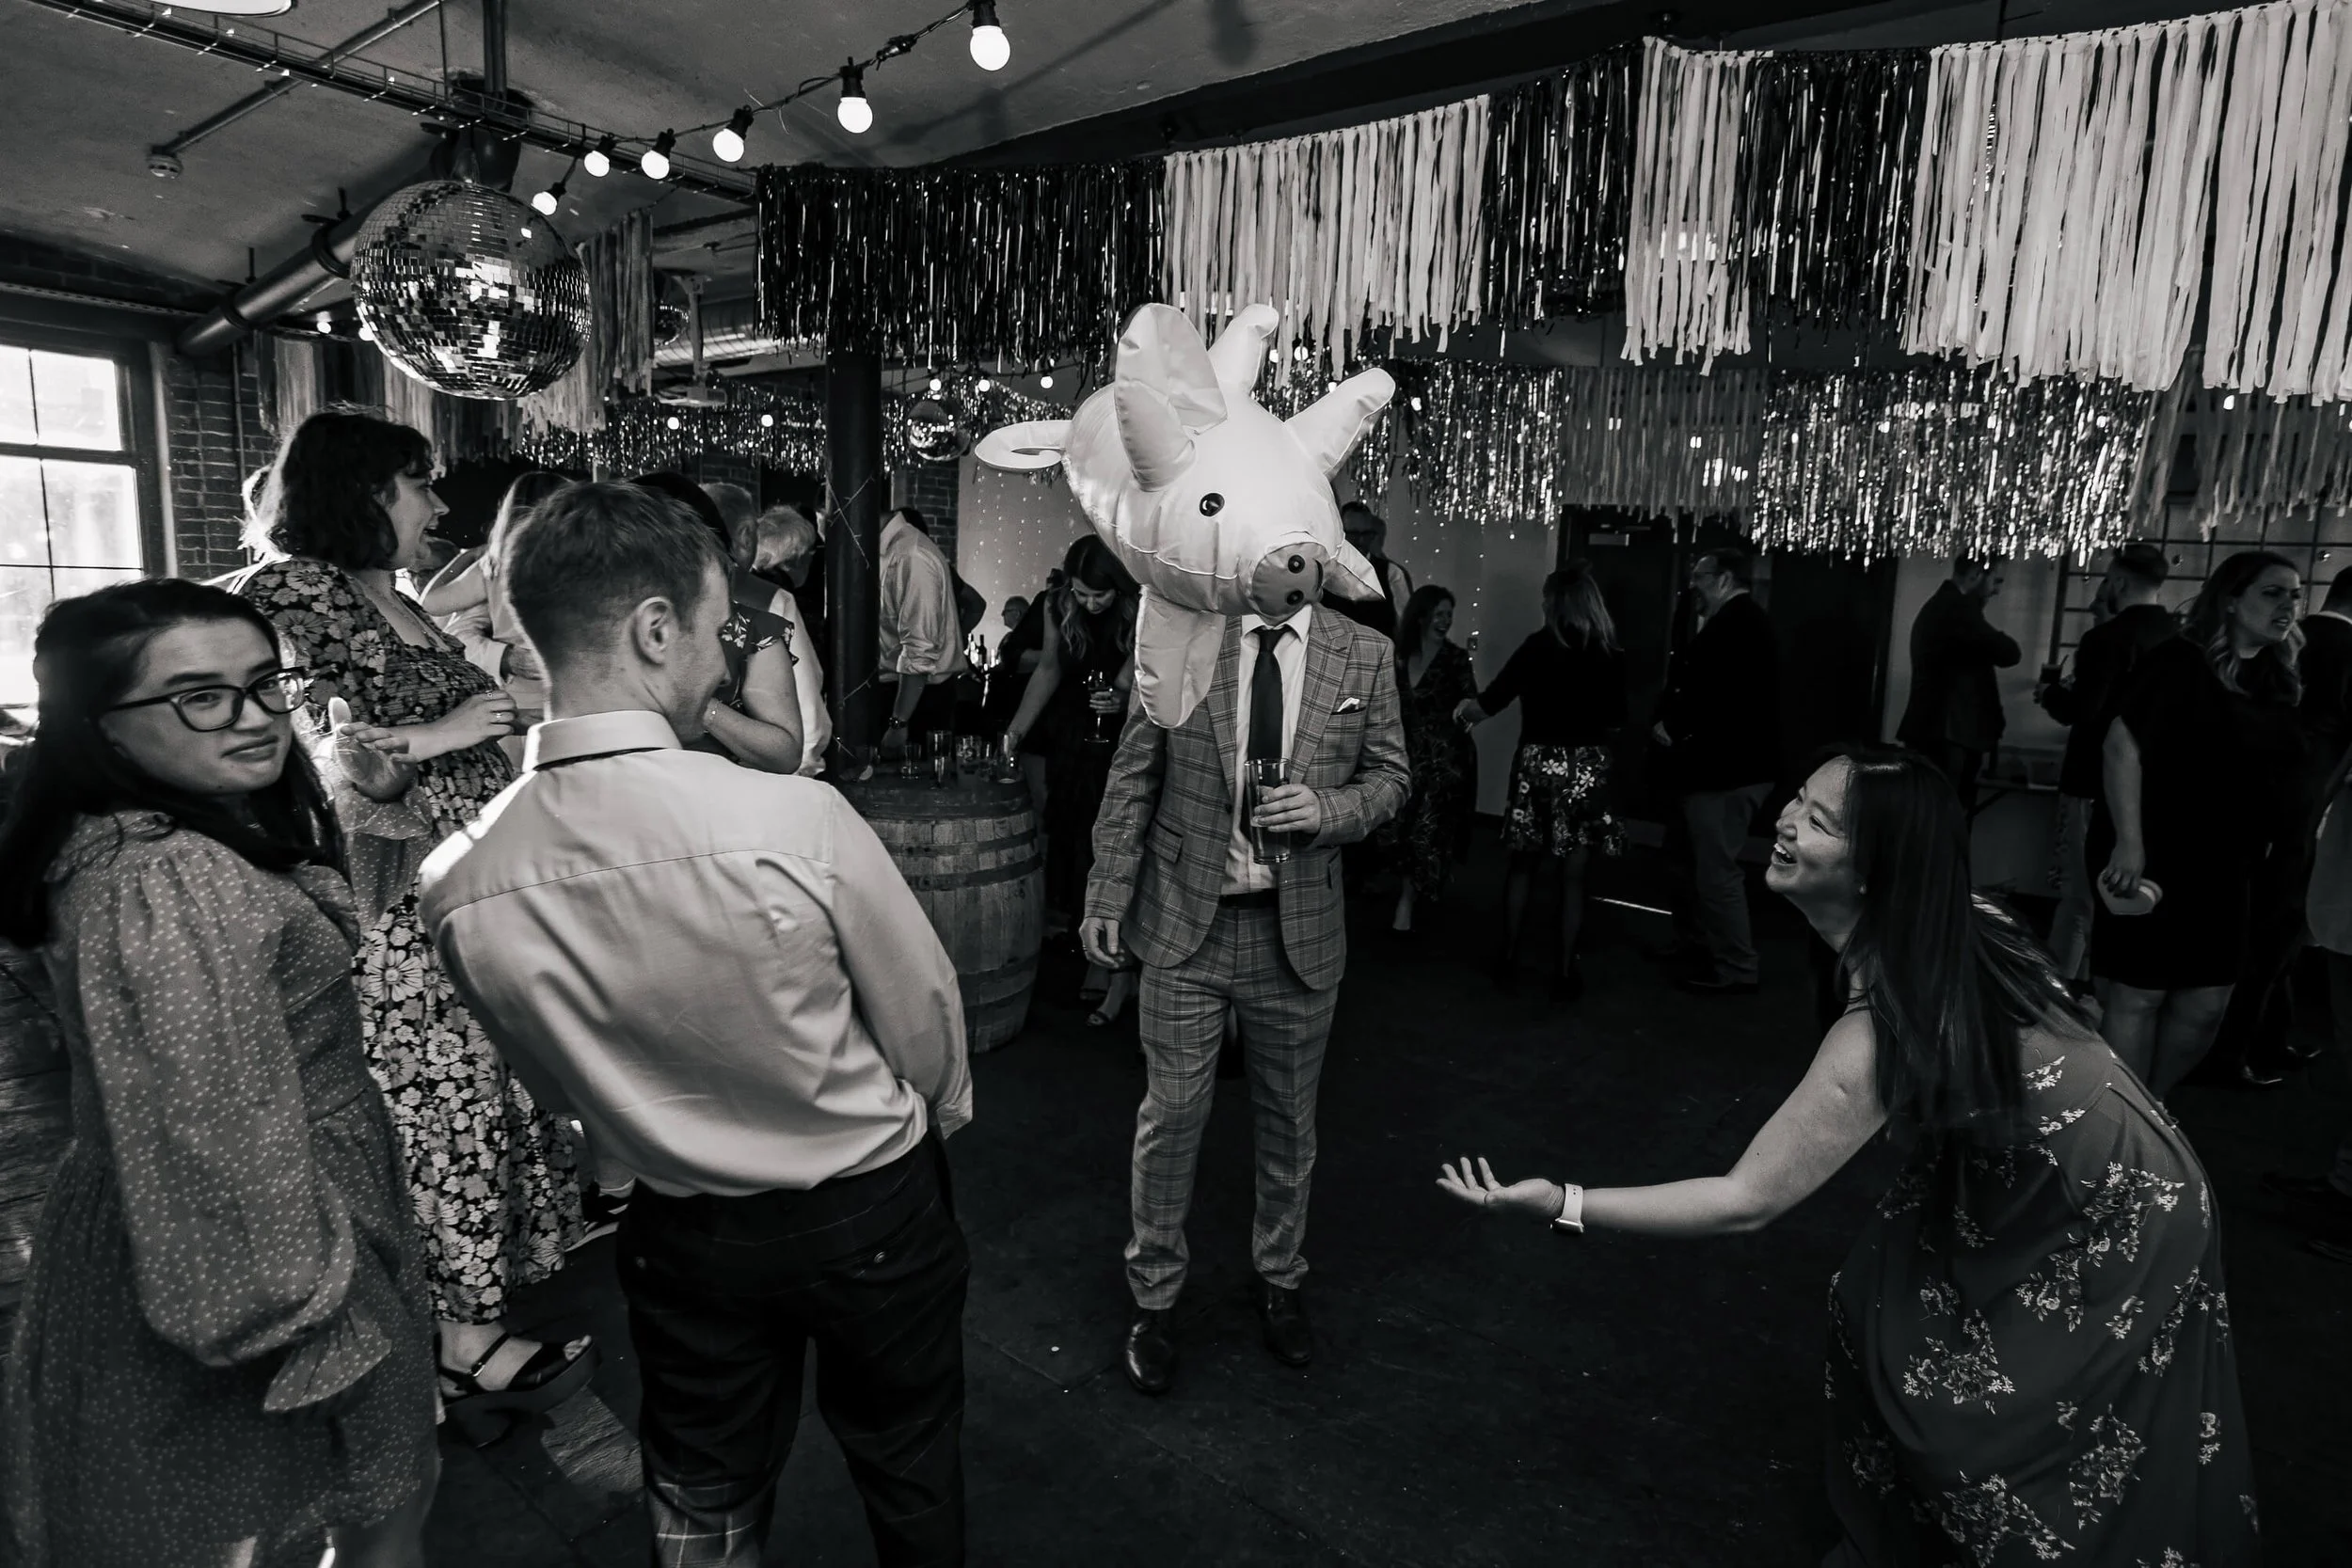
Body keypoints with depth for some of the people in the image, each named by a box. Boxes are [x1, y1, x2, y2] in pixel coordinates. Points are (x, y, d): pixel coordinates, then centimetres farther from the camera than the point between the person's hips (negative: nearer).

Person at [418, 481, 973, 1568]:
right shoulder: (795, 818, -32)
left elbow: (560, 1083, 0)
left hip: (680, 1231, 3)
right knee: (908, 1471, 25)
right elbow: (927, 1025, -15)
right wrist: (935, 1113, 8)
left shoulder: (460, 886, -18)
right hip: (871, 1210, -3)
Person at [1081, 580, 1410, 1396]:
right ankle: (1153, 1298, 28)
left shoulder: (1366, 655, -1)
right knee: (1170, 1116, 6)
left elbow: (1390, 774, 6)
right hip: (1186, 923, -1)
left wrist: (1328, 809, -15)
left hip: (1301, 929, 2)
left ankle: (1279, 1281, 41)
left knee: (1289, 1121, 17)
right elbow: (1134, 775, -1)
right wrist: (1109, 891, -5)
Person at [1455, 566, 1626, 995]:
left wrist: (1464, 709, 13)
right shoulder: (1611, 655, -1)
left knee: (1522, 865, 14)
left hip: (1538, 764, -1)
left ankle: (1507, 957, 22)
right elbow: (1615, 725, 7)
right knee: (1572, 876, 7)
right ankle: (1566, 972, 12)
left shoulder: (1540, 645, -7)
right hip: (1587, 770, 1)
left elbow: (1490, 702, -7)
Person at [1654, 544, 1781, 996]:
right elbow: (1699, 683, 15)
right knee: (1689, 856, 22)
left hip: (1727, 768, -11)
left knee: (1715, 869, -2)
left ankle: (1735, 968, 9)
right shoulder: (1734, 621, 16)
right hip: (1722, 763, 11)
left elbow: (1714, 693, -27)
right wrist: (1670, 720, 1)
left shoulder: (1738, 624, -19)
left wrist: (1674, 726, -14)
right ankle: (1693, 943, 36)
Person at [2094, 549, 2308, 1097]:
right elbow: (2121, 747, -16)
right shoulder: (2177, 663, -9)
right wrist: (2128, 842, -22)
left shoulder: (2276, 685, 11)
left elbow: (2271, 778, 19)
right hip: (2153, 860, -7)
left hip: (2223, 870, 7)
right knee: (2137, 998, -1)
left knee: (2205, 1007, 9)